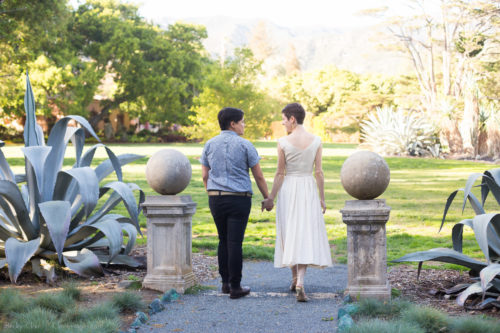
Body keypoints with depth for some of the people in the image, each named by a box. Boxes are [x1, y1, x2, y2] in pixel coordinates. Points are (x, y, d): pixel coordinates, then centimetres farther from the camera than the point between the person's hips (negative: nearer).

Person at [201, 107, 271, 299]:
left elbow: (205, 175, 9)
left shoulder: (210, 144, 6)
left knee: (223, 240, 15)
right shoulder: (245, 145, -4)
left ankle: (225, 283, 18)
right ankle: (235, 287, -1)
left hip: (215, 198, 4)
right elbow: (259, 176, -1)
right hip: (239, 198, -4)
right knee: (235, 242, -3)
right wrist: (267, 198, 10)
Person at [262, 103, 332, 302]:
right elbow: (319, 172, -2)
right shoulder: (316, 141, -3)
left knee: (290, 234, 14)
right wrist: (322, 198, 6)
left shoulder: (283, 142, -9)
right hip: (309, 190, 1)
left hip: (288, 190, 0)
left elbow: (280, 173, -6)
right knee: (306, 236, -1)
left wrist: (271, 198, 2)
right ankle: (300, 284, -18)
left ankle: (295, 279, 25)